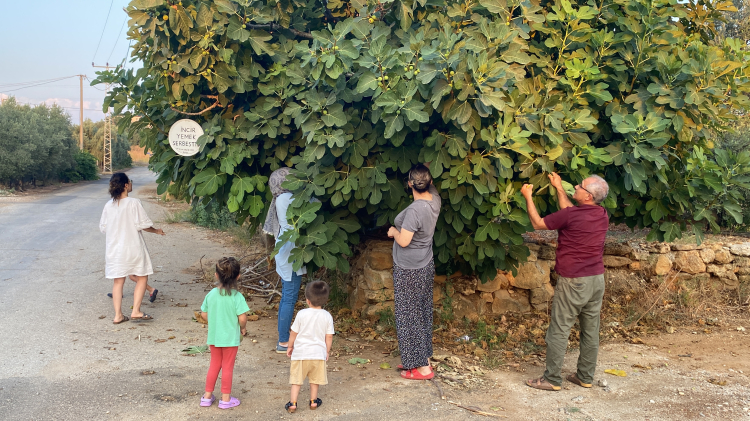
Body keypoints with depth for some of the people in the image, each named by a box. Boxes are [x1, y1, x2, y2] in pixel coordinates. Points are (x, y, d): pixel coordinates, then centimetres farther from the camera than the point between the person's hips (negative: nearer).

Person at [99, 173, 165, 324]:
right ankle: (136, 311, 2)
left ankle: (118, 315, 14)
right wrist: (156, 231, 6)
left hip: (114, 249, 5)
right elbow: (143, 225, -13)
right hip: (133, 248, -5)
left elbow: (103, 227, 7)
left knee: (118, 281, 11)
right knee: (142, 278, 9)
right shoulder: (134, 203, -14)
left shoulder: (109, 205, 1)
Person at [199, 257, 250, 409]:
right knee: (227, 367, 10)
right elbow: (242, 318, -21)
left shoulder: (211, 294, -6)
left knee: (214, 365, 19)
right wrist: (242, 328, -1)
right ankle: (226, 399, 19)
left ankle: (207, 396, 27)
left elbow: (204, 314, 1)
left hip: (214, 337, 4)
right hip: (231, 338, -4)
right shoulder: (237, 297, -18)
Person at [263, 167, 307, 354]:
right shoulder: (287, 198, -16)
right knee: (290, 298, -4)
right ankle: (283, 342, 2)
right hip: (291, 253, -10)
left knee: (286, 297, 16)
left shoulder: (282, 199, 13)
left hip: (286, 253, 10)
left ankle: (283, 339, 24)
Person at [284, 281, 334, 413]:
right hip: (318, 353, 2)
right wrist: (327, 351, 13)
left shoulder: (302, 314, -12)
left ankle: (293, 403, 8)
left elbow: (294, 333, -3)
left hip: (301, 352, -2)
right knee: (315, 379, 20)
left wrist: (290, 347, 12)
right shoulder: (327, 316, -7)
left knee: (297, 379, 10)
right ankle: (313, 401, 30)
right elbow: (329, 337, -1)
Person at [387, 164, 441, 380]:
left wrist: (394, 231, -6)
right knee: (422, 314, 16)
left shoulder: (415, 210, -26)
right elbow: (431, 186, 22)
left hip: (409, 270, -9)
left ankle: (422, 367, 5)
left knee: (409, 316, 0)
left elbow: (403, 241, -25)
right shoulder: (434, 200, -1)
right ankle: (419, 359, 26)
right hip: (425, 266, 9)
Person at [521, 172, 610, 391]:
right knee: (591, 330, 12)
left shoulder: (571, 216, -17)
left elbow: (537, 223, -4)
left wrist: (528, 196, 7)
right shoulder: (602, 215, 4)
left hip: (573, 281, -7)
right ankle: (585, 376, 22)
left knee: (559, 330, 0)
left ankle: (552, 379, 5)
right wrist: (559, 188, 25)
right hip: (597, 278, 7)